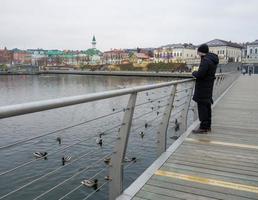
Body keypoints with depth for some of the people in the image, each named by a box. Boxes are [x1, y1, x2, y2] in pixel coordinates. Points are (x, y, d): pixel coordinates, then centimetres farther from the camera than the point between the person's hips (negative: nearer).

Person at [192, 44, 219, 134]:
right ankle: (207, 126, 27)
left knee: (202, 106, -4)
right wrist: (197, 73, 7)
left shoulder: (205, 60, -19)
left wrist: (194, 72, -5)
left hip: (203, 88, -10)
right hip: (209, 87, 10)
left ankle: (203, 127, 1)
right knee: (207, 106, 16)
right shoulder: (212, 60, 13)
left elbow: (199, 74, -25)